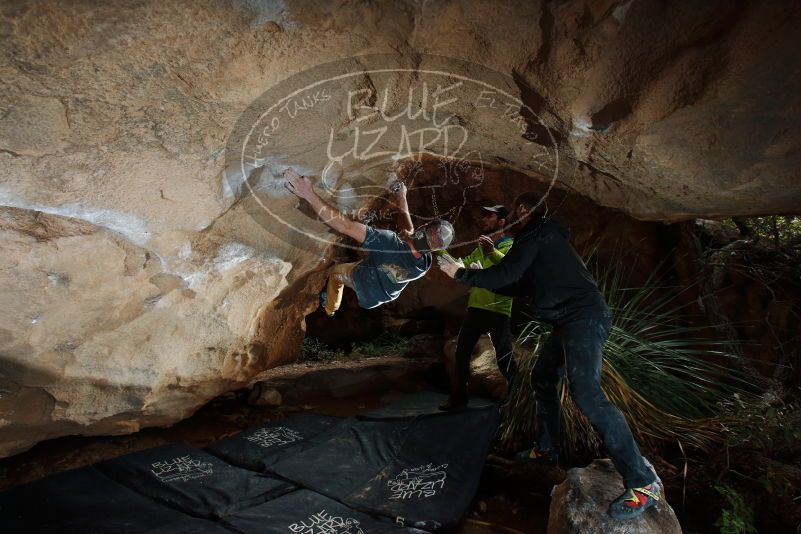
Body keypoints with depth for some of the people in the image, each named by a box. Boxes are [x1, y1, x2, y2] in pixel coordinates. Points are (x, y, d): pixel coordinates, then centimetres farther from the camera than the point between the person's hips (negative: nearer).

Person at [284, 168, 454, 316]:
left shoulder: (391, 243, -52)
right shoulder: (425, 264, -31)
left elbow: (345, 226, -55)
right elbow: (408, 230, -11)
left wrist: (308, 193, -55)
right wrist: (402, 198, 0)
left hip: (365, 282, -5)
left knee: (336, 272, 25)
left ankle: (329, 309, 49)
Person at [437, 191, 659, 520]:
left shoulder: (535, 233, -6)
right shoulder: (544, 237, 24)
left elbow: (506, 275, -13)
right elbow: (520, 285, 28)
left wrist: (462, 274, -2)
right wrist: (478, 277, 30)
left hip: (583, 317, -11)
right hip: (572, 319, 11)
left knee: (586, 393, -20)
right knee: (542, 379, 18)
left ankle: (642, 484, -17)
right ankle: (546, 450, 29)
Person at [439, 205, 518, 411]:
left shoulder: (511, 245, -4)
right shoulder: (481, 247, 20)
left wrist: (492, 251, -42)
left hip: (498, 311, -7)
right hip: (475, 308, 7)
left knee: (504, 359, -5)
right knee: (462, 352, 10)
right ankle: (458, 397, 22)